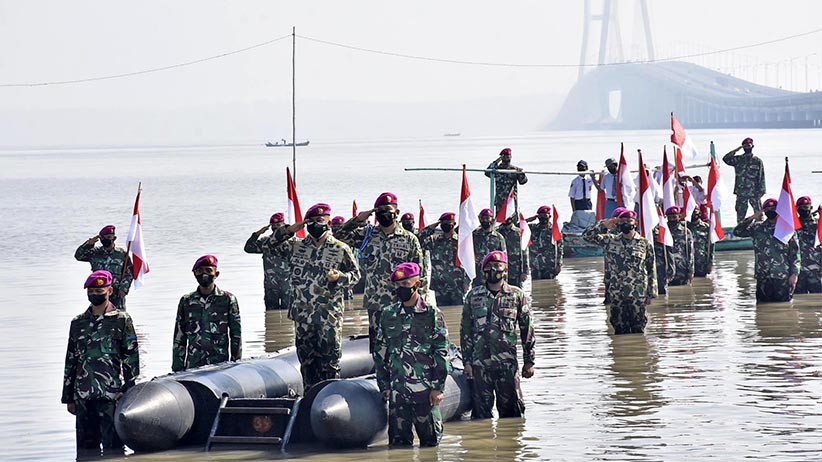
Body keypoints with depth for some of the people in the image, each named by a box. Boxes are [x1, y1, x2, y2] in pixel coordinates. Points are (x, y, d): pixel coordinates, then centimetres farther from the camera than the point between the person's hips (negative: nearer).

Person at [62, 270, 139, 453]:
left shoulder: (121, 320, 3)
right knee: (85, 447, 7)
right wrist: (68, 397, 14)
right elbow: (70, 361, 18)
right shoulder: (78, 323, 16)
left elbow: (132, 358, -2)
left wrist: (128, 392, -10)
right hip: (83, 396, 5)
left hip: (111, 395, -5)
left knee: (112, 446, -8)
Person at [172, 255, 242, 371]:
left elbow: (236, 336, 7)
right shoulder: (186, 301, 13)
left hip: (220, 365, -2)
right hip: (193, 365, 2)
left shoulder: (227, 299, 6)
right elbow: (179, 339, 15)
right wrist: (177, 369, 9)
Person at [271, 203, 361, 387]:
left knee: (330, 364, -4)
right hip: (303, 316, 4)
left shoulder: (341, 249, 1)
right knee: (306, 362, 9)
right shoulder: (296, 246, 10)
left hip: (329, 317, -4)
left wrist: (339, 277, -13)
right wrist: (288, 231, 3)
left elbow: (355, 274, 7)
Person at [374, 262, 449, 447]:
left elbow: (441, 354, -1)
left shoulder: (432, 314, 1)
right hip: (398, 389, 3)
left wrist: (438, 388, -7)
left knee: (430, 440, 1)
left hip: (425, 389, -3)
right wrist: (384, 386, 8)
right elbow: (380, 353, 14)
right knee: (398, 441, 1)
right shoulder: (388, 315, 10)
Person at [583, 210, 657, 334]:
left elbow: (651, 270, 6)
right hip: (617, 294, 2)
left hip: (638, 295, -2)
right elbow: (587, 235, 3)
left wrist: (651, 294, 3)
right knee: (620, 330, 4)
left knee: (638, 330, 0)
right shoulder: (611, 241, 7)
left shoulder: (645, 244, 3)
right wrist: (604, 224, -5)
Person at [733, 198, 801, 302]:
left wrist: (794, 273, -7)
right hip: (763, 277, 2)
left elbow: (795, 252, 1)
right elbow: (737, 231, 4)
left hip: (783, 278, -2)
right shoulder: (757, 228, 10)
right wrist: (752, 218, -3)